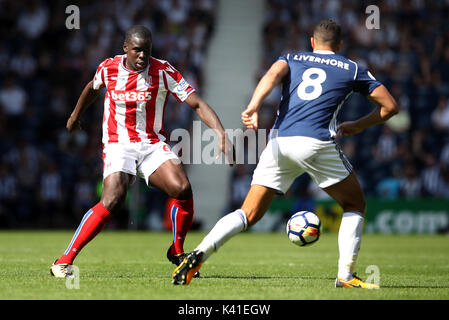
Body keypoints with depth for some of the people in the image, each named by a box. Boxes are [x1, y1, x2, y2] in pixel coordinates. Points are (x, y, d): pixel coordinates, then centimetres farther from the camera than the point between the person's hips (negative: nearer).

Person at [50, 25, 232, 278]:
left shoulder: (163, 71, -7)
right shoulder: (109, 68, -2)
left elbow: (197, 103, -10)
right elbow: (93, 88, 23)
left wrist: (220, 132, -26)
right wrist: (76, 115, 40)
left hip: (153, 144, 1)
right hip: (118, 146, -1)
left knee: (182, 189, -25)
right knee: (113, 200, -27)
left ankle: (178, 253, 1)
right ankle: (64, 261, -20)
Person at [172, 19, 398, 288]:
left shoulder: (292, 59, 23)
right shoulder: (352, 69, 21)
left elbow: (273, 74, -1)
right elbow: (390, 106, 19)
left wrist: (253, 107, -16)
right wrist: (359, 126, 34)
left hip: (279, 142, 2)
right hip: (318, 143, -2)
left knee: (249, 214, 7)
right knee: (355, 205, 18)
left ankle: (199, 254, -13)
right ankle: (346, 276, 5)